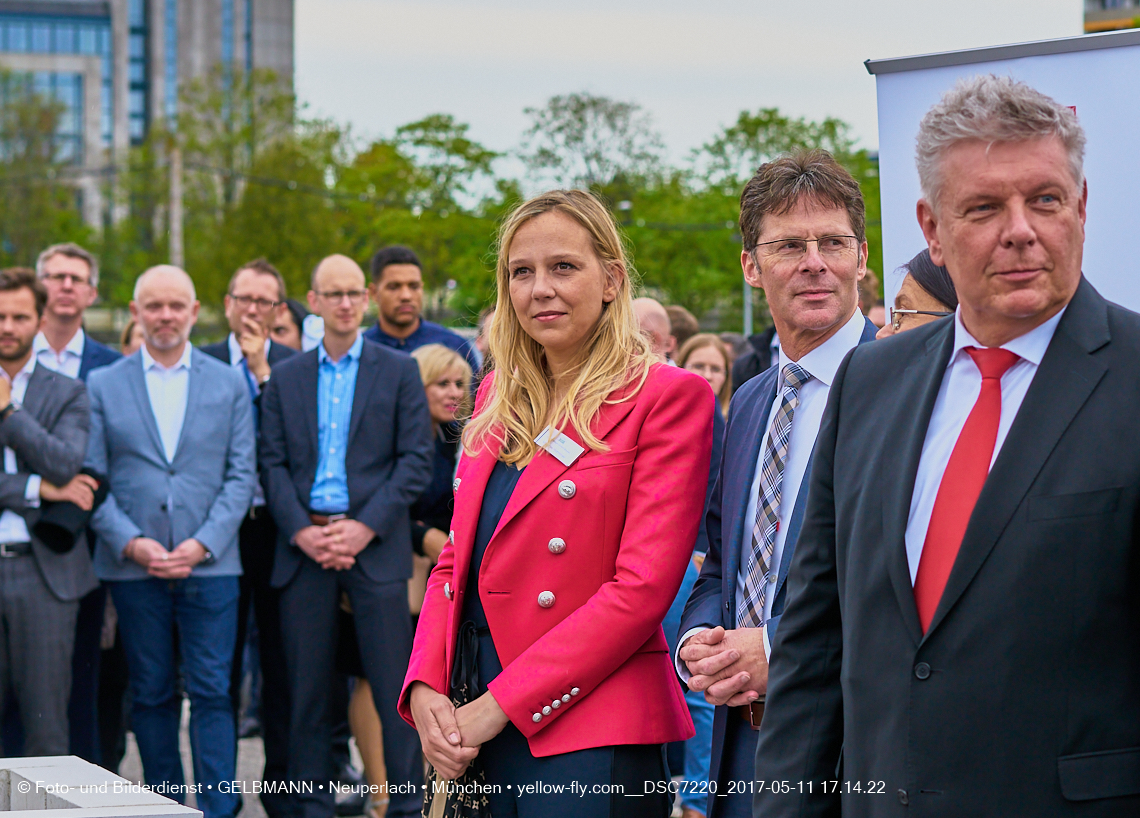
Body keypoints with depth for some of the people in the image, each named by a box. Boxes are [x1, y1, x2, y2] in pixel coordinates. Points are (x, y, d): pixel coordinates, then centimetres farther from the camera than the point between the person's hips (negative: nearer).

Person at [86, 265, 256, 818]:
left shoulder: (229, 384, 8)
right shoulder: (103, 386, 7)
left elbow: (241, 476, 3)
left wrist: (203, 544, -9)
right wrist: (131, 542, -10)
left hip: (210, 563, 0)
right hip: (133, 567, 1)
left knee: (212, 691, -4)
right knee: (151, 694, 6)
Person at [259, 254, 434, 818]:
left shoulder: (398, 371, 6)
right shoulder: (286, 378, 13)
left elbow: (416, 460, 0)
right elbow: (273, 463, 8)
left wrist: (366, 527, -10)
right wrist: (301, 532, -7)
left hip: (375, 544, -2)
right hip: (304, 547, 2)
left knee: (394, 686, -5)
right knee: (307, 687, 4)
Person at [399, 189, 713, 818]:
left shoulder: (666, 397, -6)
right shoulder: (498, 397, 14)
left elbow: (641, 588, -14)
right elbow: (458, 558, 15)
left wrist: (497, 706, -15)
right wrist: (425, 688, -3)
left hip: (591, 739, -6)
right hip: (476, 733, 6)